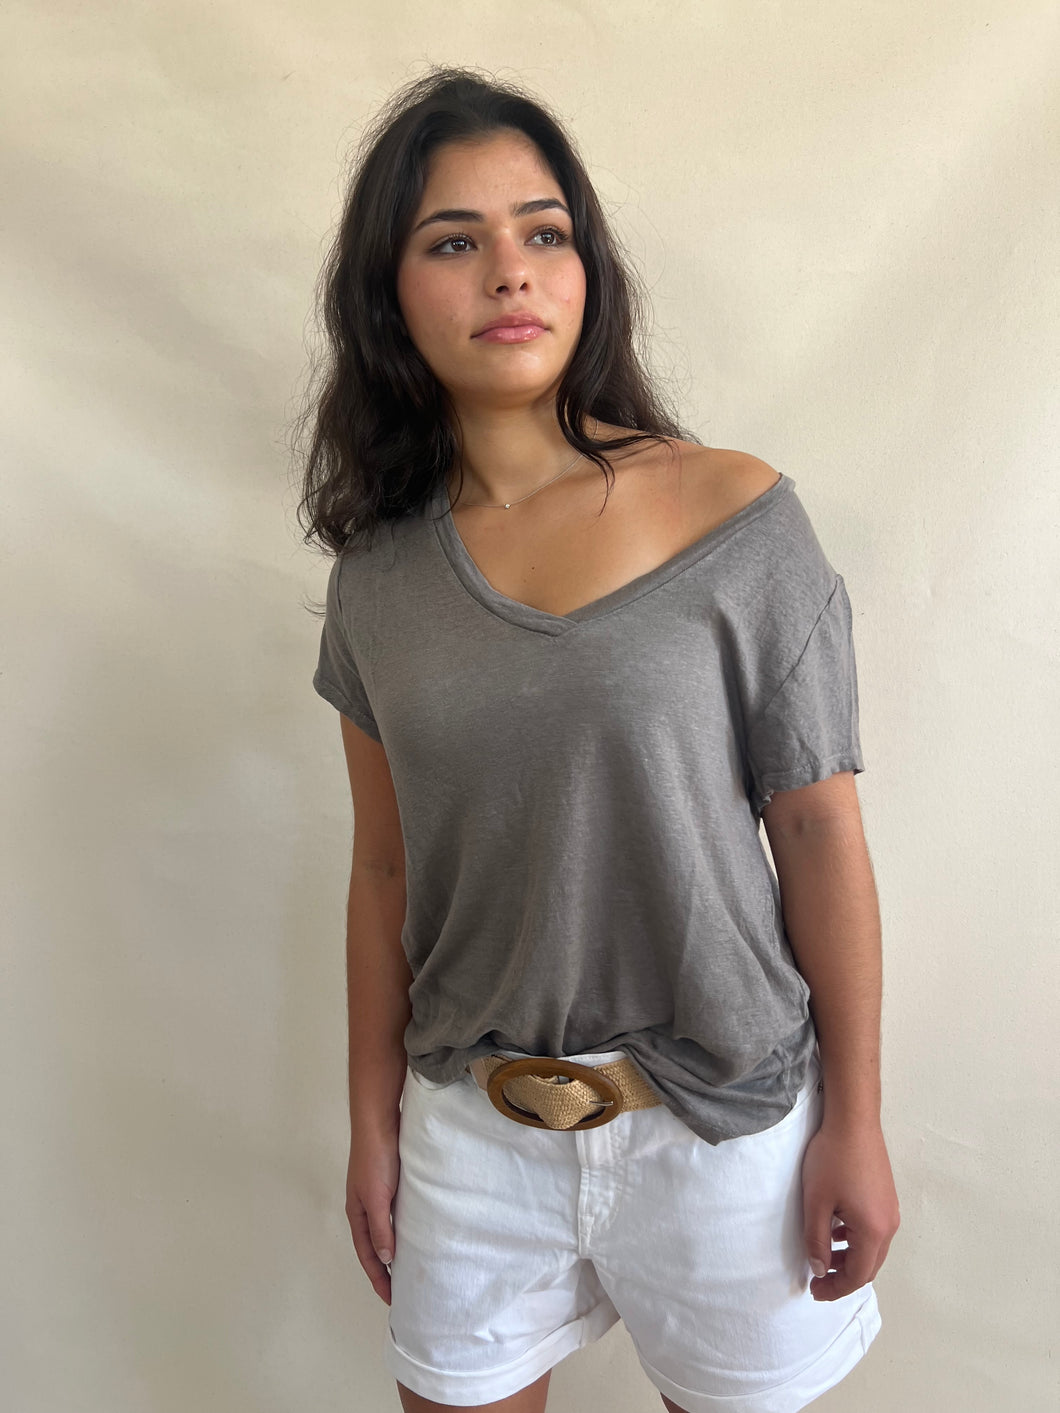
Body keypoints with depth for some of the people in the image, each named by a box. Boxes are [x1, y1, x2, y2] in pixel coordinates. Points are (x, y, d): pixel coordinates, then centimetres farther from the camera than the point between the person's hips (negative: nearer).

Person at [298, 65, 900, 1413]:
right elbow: (385, 866, 4)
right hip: (470, 1121, 3)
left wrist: (854, 1118, -4)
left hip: (717, 1116, -2)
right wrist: (372, 1122, 9)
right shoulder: (379, 578, -2)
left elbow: (818, 830, -8)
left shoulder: (738, 517, -11)